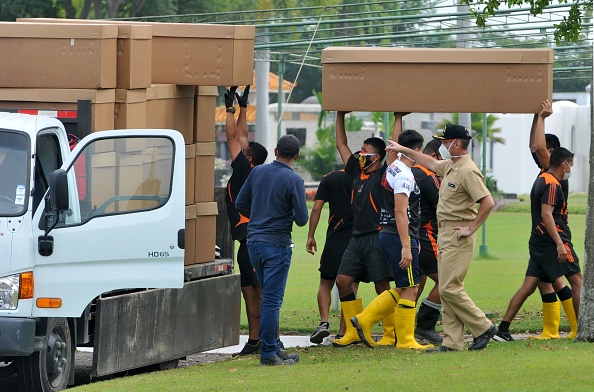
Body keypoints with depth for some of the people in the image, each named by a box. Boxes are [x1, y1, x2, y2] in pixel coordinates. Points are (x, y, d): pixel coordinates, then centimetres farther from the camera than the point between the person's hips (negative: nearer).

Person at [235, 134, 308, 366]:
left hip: (254, 242, 6)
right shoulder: (293, 180, -12)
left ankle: (274, 348, 21)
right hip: (277, 244, -6)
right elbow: (302, 219, -12)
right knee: (272, 301, -4)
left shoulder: (258, 172, 5)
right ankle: (268, 354, -3)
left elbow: (240, 203, 11)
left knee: (269, 298, 16)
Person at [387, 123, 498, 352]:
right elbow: (430, 163, 34)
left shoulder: (467, 171, -18)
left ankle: (483, 328, 0)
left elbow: (488, 202, -26)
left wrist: (471, 228, -20)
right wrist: (402, 150, 38)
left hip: (459, 236, -10)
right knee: (446, 289, 7)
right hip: (445, 234, 10)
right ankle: (452, 342, 8)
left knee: (450, 288, -11)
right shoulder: (449, 166, 13)